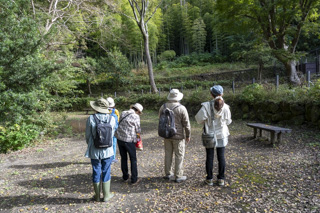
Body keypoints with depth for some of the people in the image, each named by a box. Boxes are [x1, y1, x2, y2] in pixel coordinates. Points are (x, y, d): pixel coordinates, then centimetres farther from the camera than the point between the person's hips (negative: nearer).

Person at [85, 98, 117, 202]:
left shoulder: (91, 119, -14)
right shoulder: (111, 119, -10)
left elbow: (88, 136, -4)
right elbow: (112, 134, 1)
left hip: (94, 151, 0)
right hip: (107, 150, 0)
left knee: (96, 172, 14)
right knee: (106, 172, 15)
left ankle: (97, 196, 30)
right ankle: (106, 195, 27)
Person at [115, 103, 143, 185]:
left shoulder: (123, 113, 6)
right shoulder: (136, 116, -10)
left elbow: (121, 124, 11)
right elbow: (138, 130, -6)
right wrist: (138, 133, 19)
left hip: (119, 138, 5)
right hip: (129, 140, -5)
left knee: (123, 158, 19)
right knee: (133, 159, 10)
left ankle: (125, 176, 30)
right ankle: (134, 179, 16)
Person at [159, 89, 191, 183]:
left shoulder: (163, 107, -1)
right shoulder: (182, 108, -15)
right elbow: (186, 124, -11)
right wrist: (188, 135, 0)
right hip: (178, 136, -5)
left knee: (168, 154, 15)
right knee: (179, 156, 6)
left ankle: (168, 174, 26)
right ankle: (178, 176, 14)